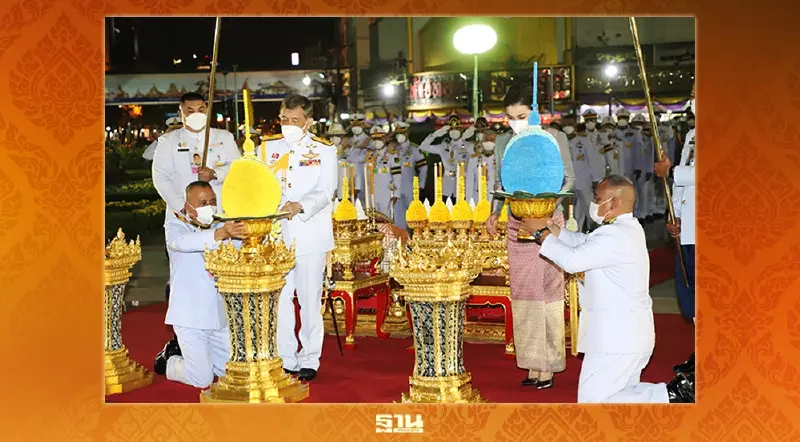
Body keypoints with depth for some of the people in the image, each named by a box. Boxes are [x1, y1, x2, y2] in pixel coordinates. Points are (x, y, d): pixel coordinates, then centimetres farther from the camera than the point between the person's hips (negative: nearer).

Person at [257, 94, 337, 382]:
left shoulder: (324, 150, 4)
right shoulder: (267, 148, 13)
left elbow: (326, 191, -7)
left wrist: (301, 206, -26)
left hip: (310, 237, -2)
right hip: (275, 236, 2)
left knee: (309, 301, 3)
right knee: (278, 299, 1)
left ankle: (309, 361, 14)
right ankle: (285, 359, 13)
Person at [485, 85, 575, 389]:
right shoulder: (503, 144, 7)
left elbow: (569, 178, -1)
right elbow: (499, 183, 13)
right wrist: (495, 213, -2)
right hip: (517, 225, 4)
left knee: (547, 292, -1)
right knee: (521, 295, 5)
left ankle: (547, 367, 6)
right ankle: (532, 365, 13)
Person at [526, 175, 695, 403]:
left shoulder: (616, 237, -22)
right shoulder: (628, 229, 13)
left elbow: (572, 260, -23)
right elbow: (582, 243, 18)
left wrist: (541, 232, -11)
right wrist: (550, 226, 9)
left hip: (616, 339, -11)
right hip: (630, 334, 11)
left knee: (591, 401, -6)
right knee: (623, 395, 20)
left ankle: (670, 395, -9)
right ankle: (677, 391, 7)